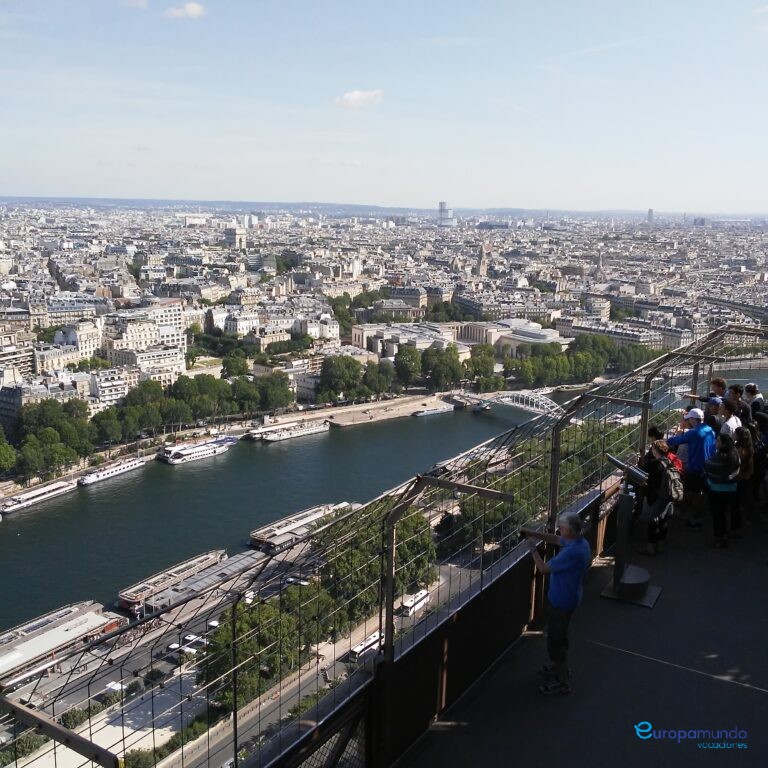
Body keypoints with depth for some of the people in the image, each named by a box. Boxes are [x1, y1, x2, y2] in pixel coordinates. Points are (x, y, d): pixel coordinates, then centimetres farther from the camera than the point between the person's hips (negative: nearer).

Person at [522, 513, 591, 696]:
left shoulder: (571, 552, -34)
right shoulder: (581, 542, -4)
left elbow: (544, 568, -27)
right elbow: (556, 539, 11)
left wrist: (533, 549, -15)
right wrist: (533, 533, 3)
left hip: (562, 601, -9)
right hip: (569, 597, 9)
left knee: (555, 639, 5)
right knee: (559, 634, 27)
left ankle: (562, 682, 18)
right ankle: (561, 667, 45)